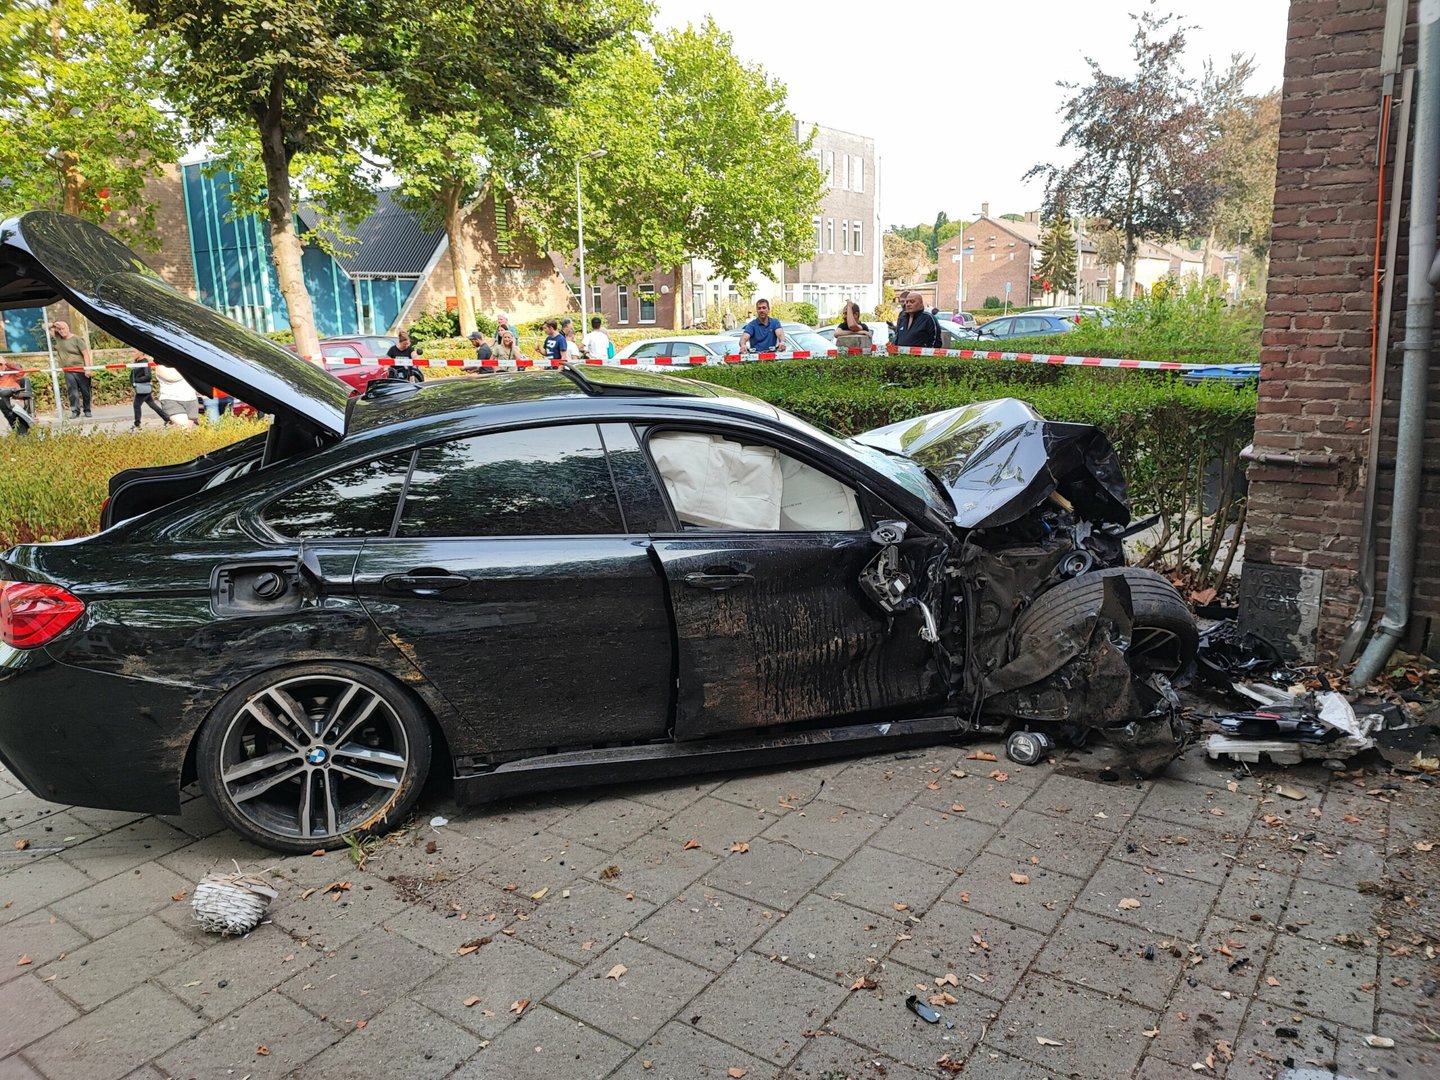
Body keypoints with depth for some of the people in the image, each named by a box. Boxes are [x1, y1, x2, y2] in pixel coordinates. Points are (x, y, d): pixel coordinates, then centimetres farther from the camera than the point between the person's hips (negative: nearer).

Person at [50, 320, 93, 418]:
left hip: (81, 370, -3)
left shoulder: (76, 339, -5)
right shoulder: (58, 337, 8)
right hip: (68, 371, 3)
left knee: (85, 391, 3)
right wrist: (53, 325, -2)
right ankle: (75, 411, -4)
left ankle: (87, 410, 13)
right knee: (72, 391, -5)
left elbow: (85, 353, -8)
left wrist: (87, 368, -15)